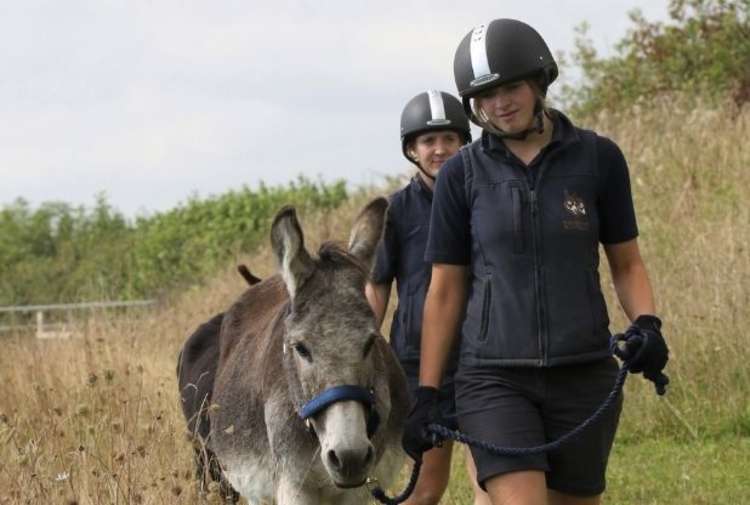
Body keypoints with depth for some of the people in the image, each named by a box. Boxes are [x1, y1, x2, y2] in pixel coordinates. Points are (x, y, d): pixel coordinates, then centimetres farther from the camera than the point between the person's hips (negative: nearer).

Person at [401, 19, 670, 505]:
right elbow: (445, 290, 7)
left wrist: (646, 322, -9)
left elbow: (627, 263, 11)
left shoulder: (598, 158, 2)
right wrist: (426, 393, 4)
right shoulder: (462, 174, 2)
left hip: (585, 374, 2)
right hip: (494, 378, -1)